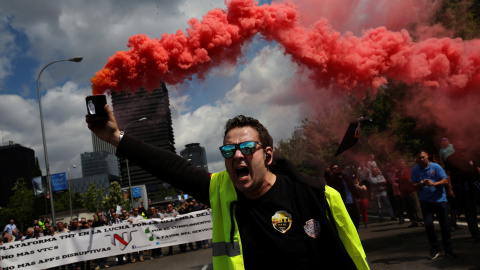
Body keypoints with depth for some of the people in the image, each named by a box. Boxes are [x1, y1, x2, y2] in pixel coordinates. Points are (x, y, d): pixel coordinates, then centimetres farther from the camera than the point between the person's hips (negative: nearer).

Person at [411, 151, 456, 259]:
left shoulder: (436, 167, 0)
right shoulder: (415, 170, 5)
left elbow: (445, 181, -6)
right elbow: (414, 186, 3)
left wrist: (434, 183, -23)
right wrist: (421, 184, -18)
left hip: (439, 199, -1)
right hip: (425, 201, 1)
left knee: (445, 226, 3)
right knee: (428, 225, -7)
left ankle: (448, 250, 17)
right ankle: (435, 249, 7)